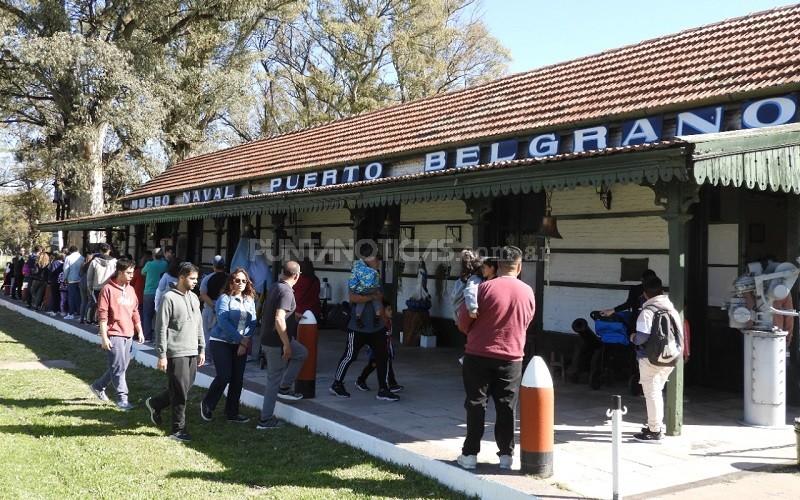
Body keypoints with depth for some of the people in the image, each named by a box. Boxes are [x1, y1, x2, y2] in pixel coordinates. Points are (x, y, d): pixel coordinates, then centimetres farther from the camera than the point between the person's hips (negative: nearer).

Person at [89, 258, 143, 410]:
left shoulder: (130, 290, 12)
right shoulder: (108, 289, -9)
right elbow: (102, 315, -11)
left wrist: (139, 331, 13)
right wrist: (104, 337, -14)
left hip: (128, 335, 7)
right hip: (114, 334, -7)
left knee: (121, 366, 14)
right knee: (119, 367, -4)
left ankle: (98, 386, 33)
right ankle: (122, 398, 4)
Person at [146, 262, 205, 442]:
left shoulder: (194, 298, 12)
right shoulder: (169, 298, -11)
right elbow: (161, 329, -12)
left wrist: (201, 349, 15)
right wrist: (161, 355, -14)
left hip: (192, 352, 7)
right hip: (176, 353, -7)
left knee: (185, 388, 13)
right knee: (180, 393, -2)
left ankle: (155, 403, 34)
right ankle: (178, 429, 10)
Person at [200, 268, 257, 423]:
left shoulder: (250, 300, 8)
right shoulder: (224, 298, -8)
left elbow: (252, 323, 3)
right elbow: (223, 322, -17)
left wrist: (245, 342, -11)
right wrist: (241, 339, -17)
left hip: (241, 345, 5)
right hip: (221, 342, -5)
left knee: (238, 379, 4)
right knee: (224, 376, -12)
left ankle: (232, 413, 16)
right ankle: (207, 405, 12)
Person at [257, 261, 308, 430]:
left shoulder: (274, 287, 8)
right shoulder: (286, 292, -20)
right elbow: (279, 320, -29)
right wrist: (286, 344, -24)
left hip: (267, 339, 9)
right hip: (277, 341, -9)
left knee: (302, 353, 23)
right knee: (274, 378, 0)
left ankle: (284, 386, 18)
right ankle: (265, 419, 8)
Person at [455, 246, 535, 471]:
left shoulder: (485, 288, -13)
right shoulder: (528, 292, 0)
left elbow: (463, 323, -8)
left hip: (478, 355, -2)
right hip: (511, 359, 3)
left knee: (476, 405, 7)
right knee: (506, 407, 11)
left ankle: (470, 454, 10)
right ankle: (506, 454, 15)